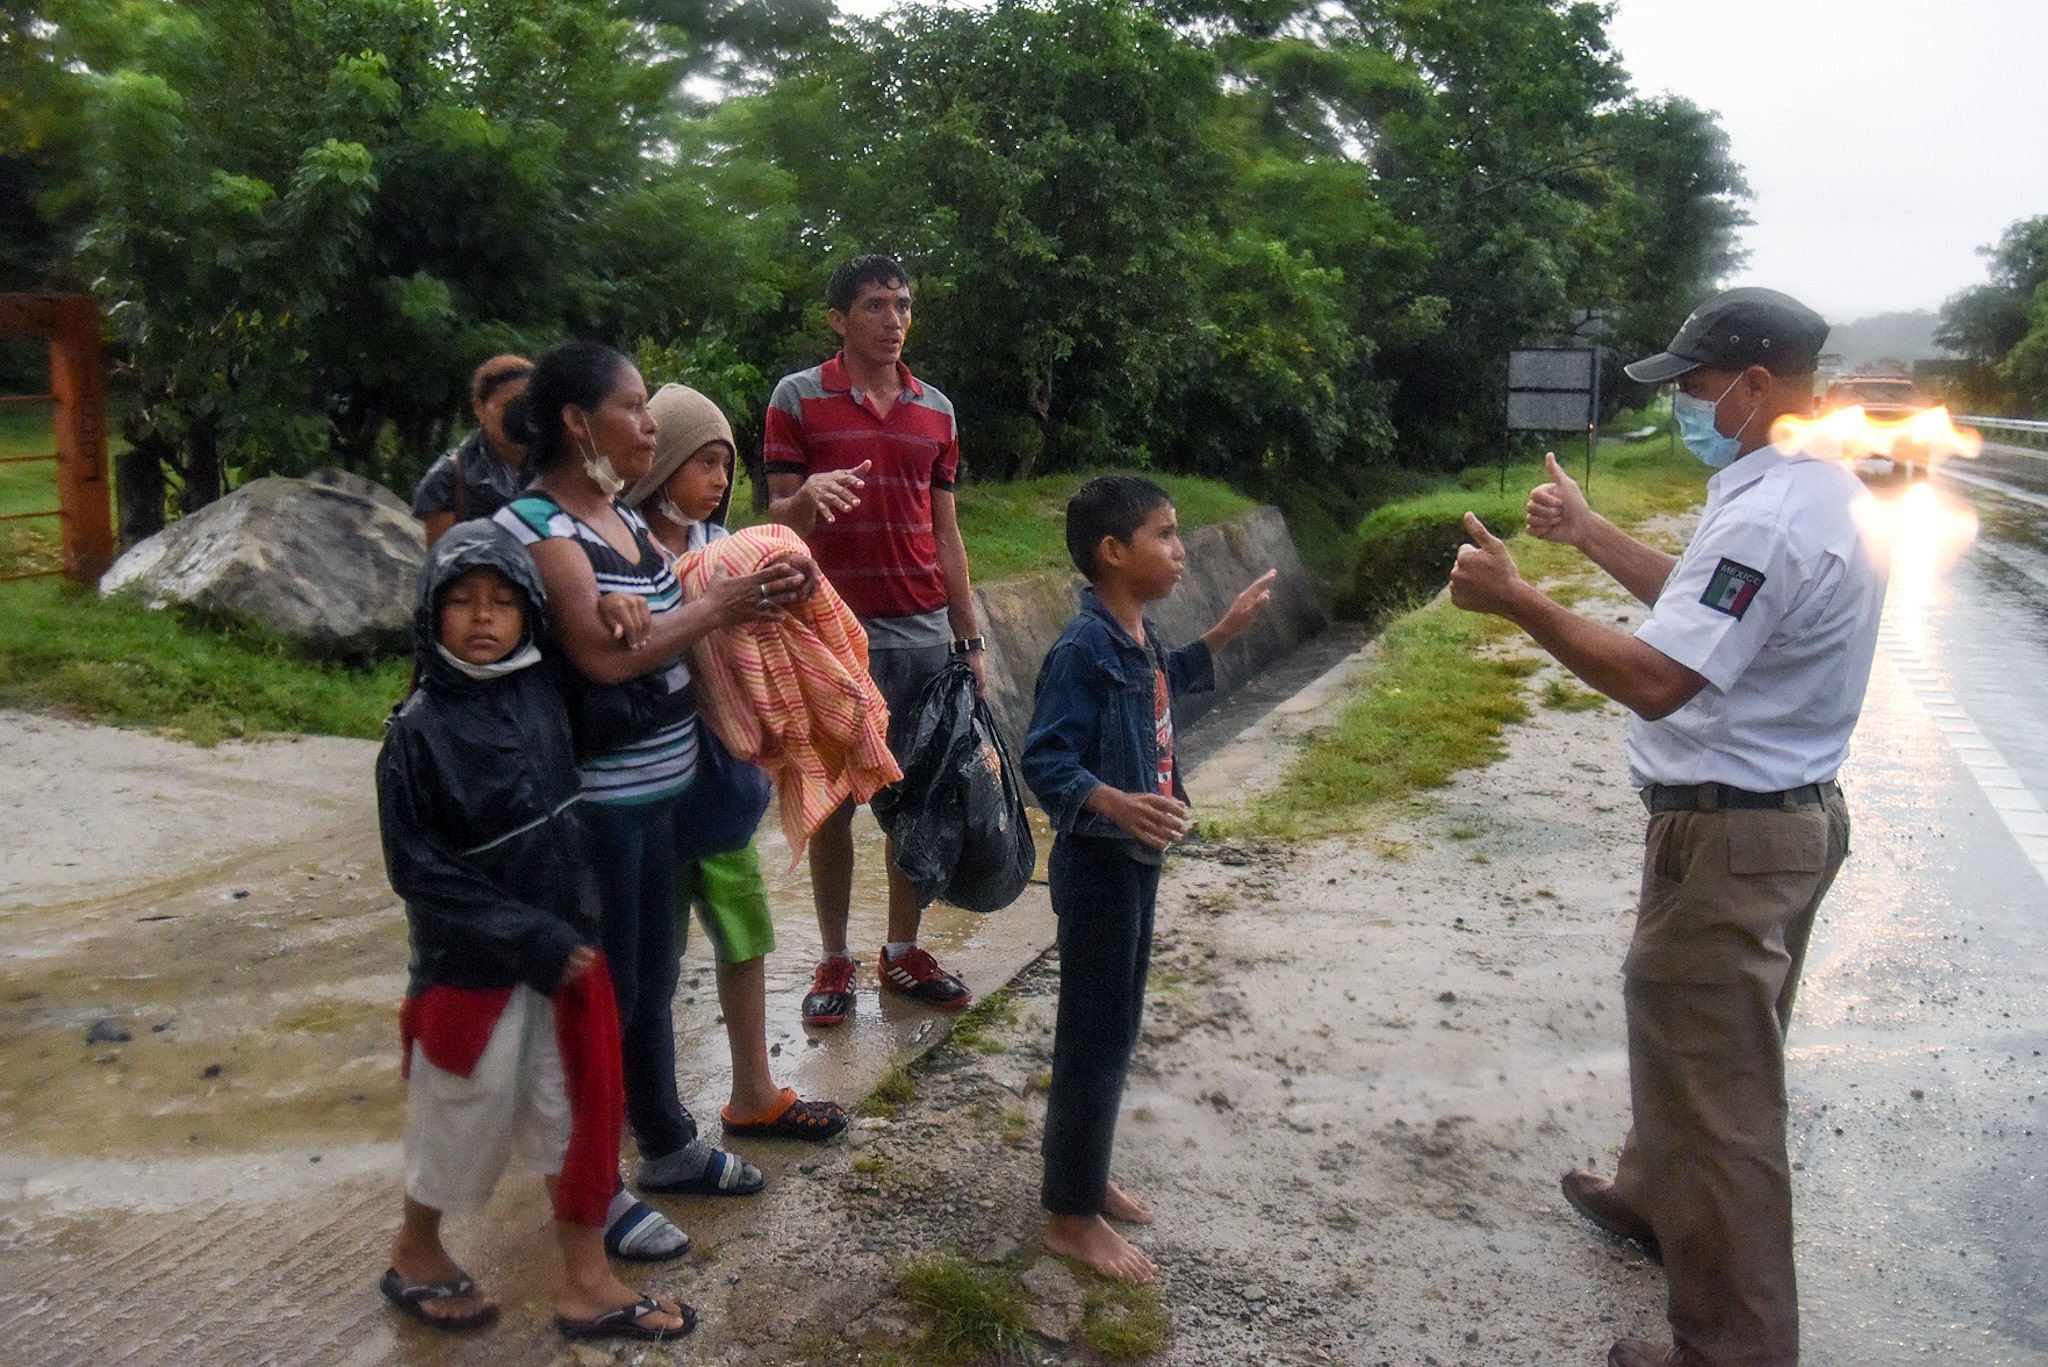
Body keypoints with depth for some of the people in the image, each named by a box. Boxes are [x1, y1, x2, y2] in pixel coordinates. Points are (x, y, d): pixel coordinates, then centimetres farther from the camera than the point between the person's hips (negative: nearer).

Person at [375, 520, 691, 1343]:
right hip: (469, 966, -5)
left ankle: (587, 1283, 26)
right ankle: (415, 1257, 38)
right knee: (466, 1119, 12)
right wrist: (529, 939, -17)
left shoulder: (542, 697, -3)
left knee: (577, 1108, 12)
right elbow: (418, 869, -15)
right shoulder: (419, 731, -15)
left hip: (564, 950, 5)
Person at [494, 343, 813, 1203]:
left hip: (656, 786, 9)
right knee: (605, 990, 4)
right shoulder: (539, 526, -16)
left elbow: (668, 623, 9)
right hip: (593, 798, -9)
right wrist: (716, 607, -18)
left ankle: (667, 1146, 38)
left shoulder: (621, 515, 10)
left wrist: (759, 593, -9)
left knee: (654, 974, 20)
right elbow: (602, 653, -26)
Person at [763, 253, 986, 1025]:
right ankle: (834, 962, 15)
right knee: (834, 802, 3)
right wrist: (809, 494, -25)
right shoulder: (799, 398, 0)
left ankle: (903, 953, 20)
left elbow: (945, 534, 15)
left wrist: (969, 641, 12)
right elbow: (778, 520, -1)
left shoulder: (935, 410, 13)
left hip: (925, 634, 4)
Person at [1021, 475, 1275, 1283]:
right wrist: (1117, 805, -41)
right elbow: (1044, 763, -26)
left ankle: (1087, 1178, 36)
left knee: (1118, 1030, 19)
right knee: (1094, 1040, 1)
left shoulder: (1140, 635, 5)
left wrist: (1225, 632, 25)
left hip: (1137, 858, 9)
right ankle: (1070, 1217, 16)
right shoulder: (1083, 650, -23)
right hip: (1098, 863, -9)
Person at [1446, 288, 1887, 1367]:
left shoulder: (1768, 518, -25)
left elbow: (1657, 677, -31)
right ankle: (1658, 1197, 48)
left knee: (1716, 1085, -1)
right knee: (1689, 1038, 27)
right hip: (1795, 814, 11)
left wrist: (1514, 600, -25)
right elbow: (1706, 606, 20)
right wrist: (1587, 533, 20)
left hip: (1728, 835, -11)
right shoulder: (1825, 491, 10)